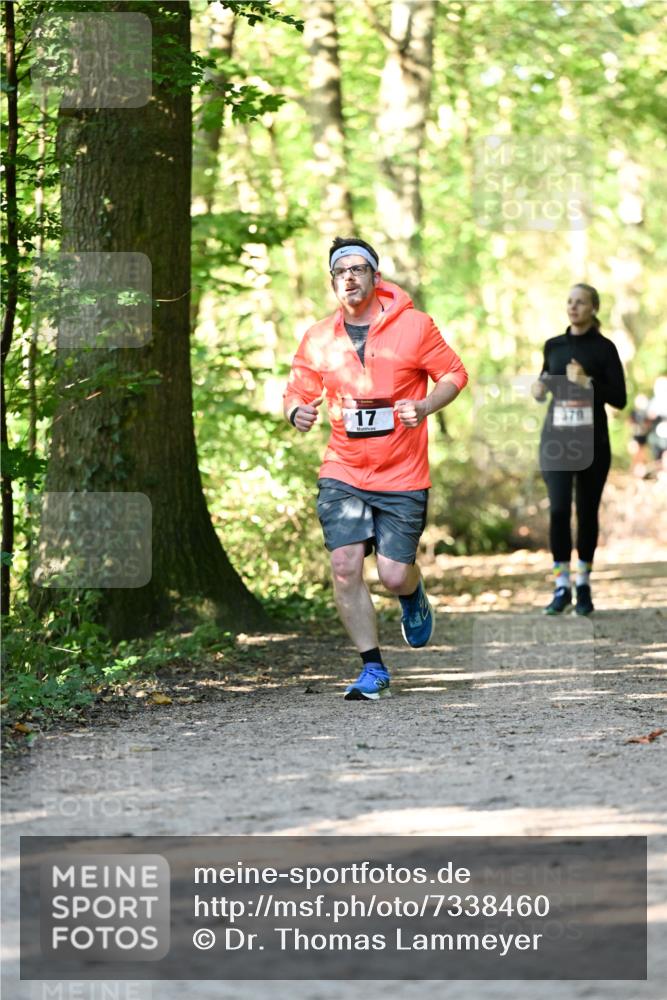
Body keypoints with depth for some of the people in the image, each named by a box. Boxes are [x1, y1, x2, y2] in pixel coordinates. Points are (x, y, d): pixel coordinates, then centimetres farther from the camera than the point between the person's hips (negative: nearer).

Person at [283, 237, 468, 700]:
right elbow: (298, 392, 11)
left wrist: (425, 407, -15)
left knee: (394, 575, -5)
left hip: (403, 476, -2)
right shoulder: (319, 339, 3)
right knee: (345, 566, -13)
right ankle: (373, 669, 0)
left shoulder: (413, 325, -3)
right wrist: (298, 412, -13)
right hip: (342, 474, 2)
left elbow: (454, 374, 4)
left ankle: (413, 595, 36)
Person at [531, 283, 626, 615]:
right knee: (559, 510, -11)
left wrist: (587, 382, -19)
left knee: (587, 512, 5)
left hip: (592, 439, -2)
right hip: (556, 438, 2)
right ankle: (561, 588, -5)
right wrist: (539, 389, -1)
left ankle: (583, 587, 19)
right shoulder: (553, 346, 8)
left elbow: (620, 399, -6)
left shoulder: (604, 348, -3)